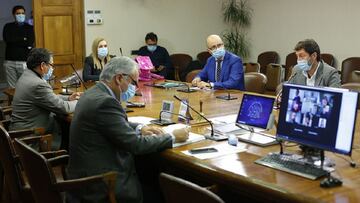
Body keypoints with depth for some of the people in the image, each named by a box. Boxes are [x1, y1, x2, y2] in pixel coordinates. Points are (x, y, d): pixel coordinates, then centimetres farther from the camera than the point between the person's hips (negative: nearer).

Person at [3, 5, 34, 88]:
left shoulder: (29, 27, 8)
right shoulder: (8, 26, 12)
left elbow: (30, 42, -7)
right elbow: (7, 39, -6)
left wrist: (15, 40, -7)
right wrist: (23, 40, -4)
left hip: (24, 61, -1)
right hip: (10, 61, 2)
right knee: (12, 87, 1)